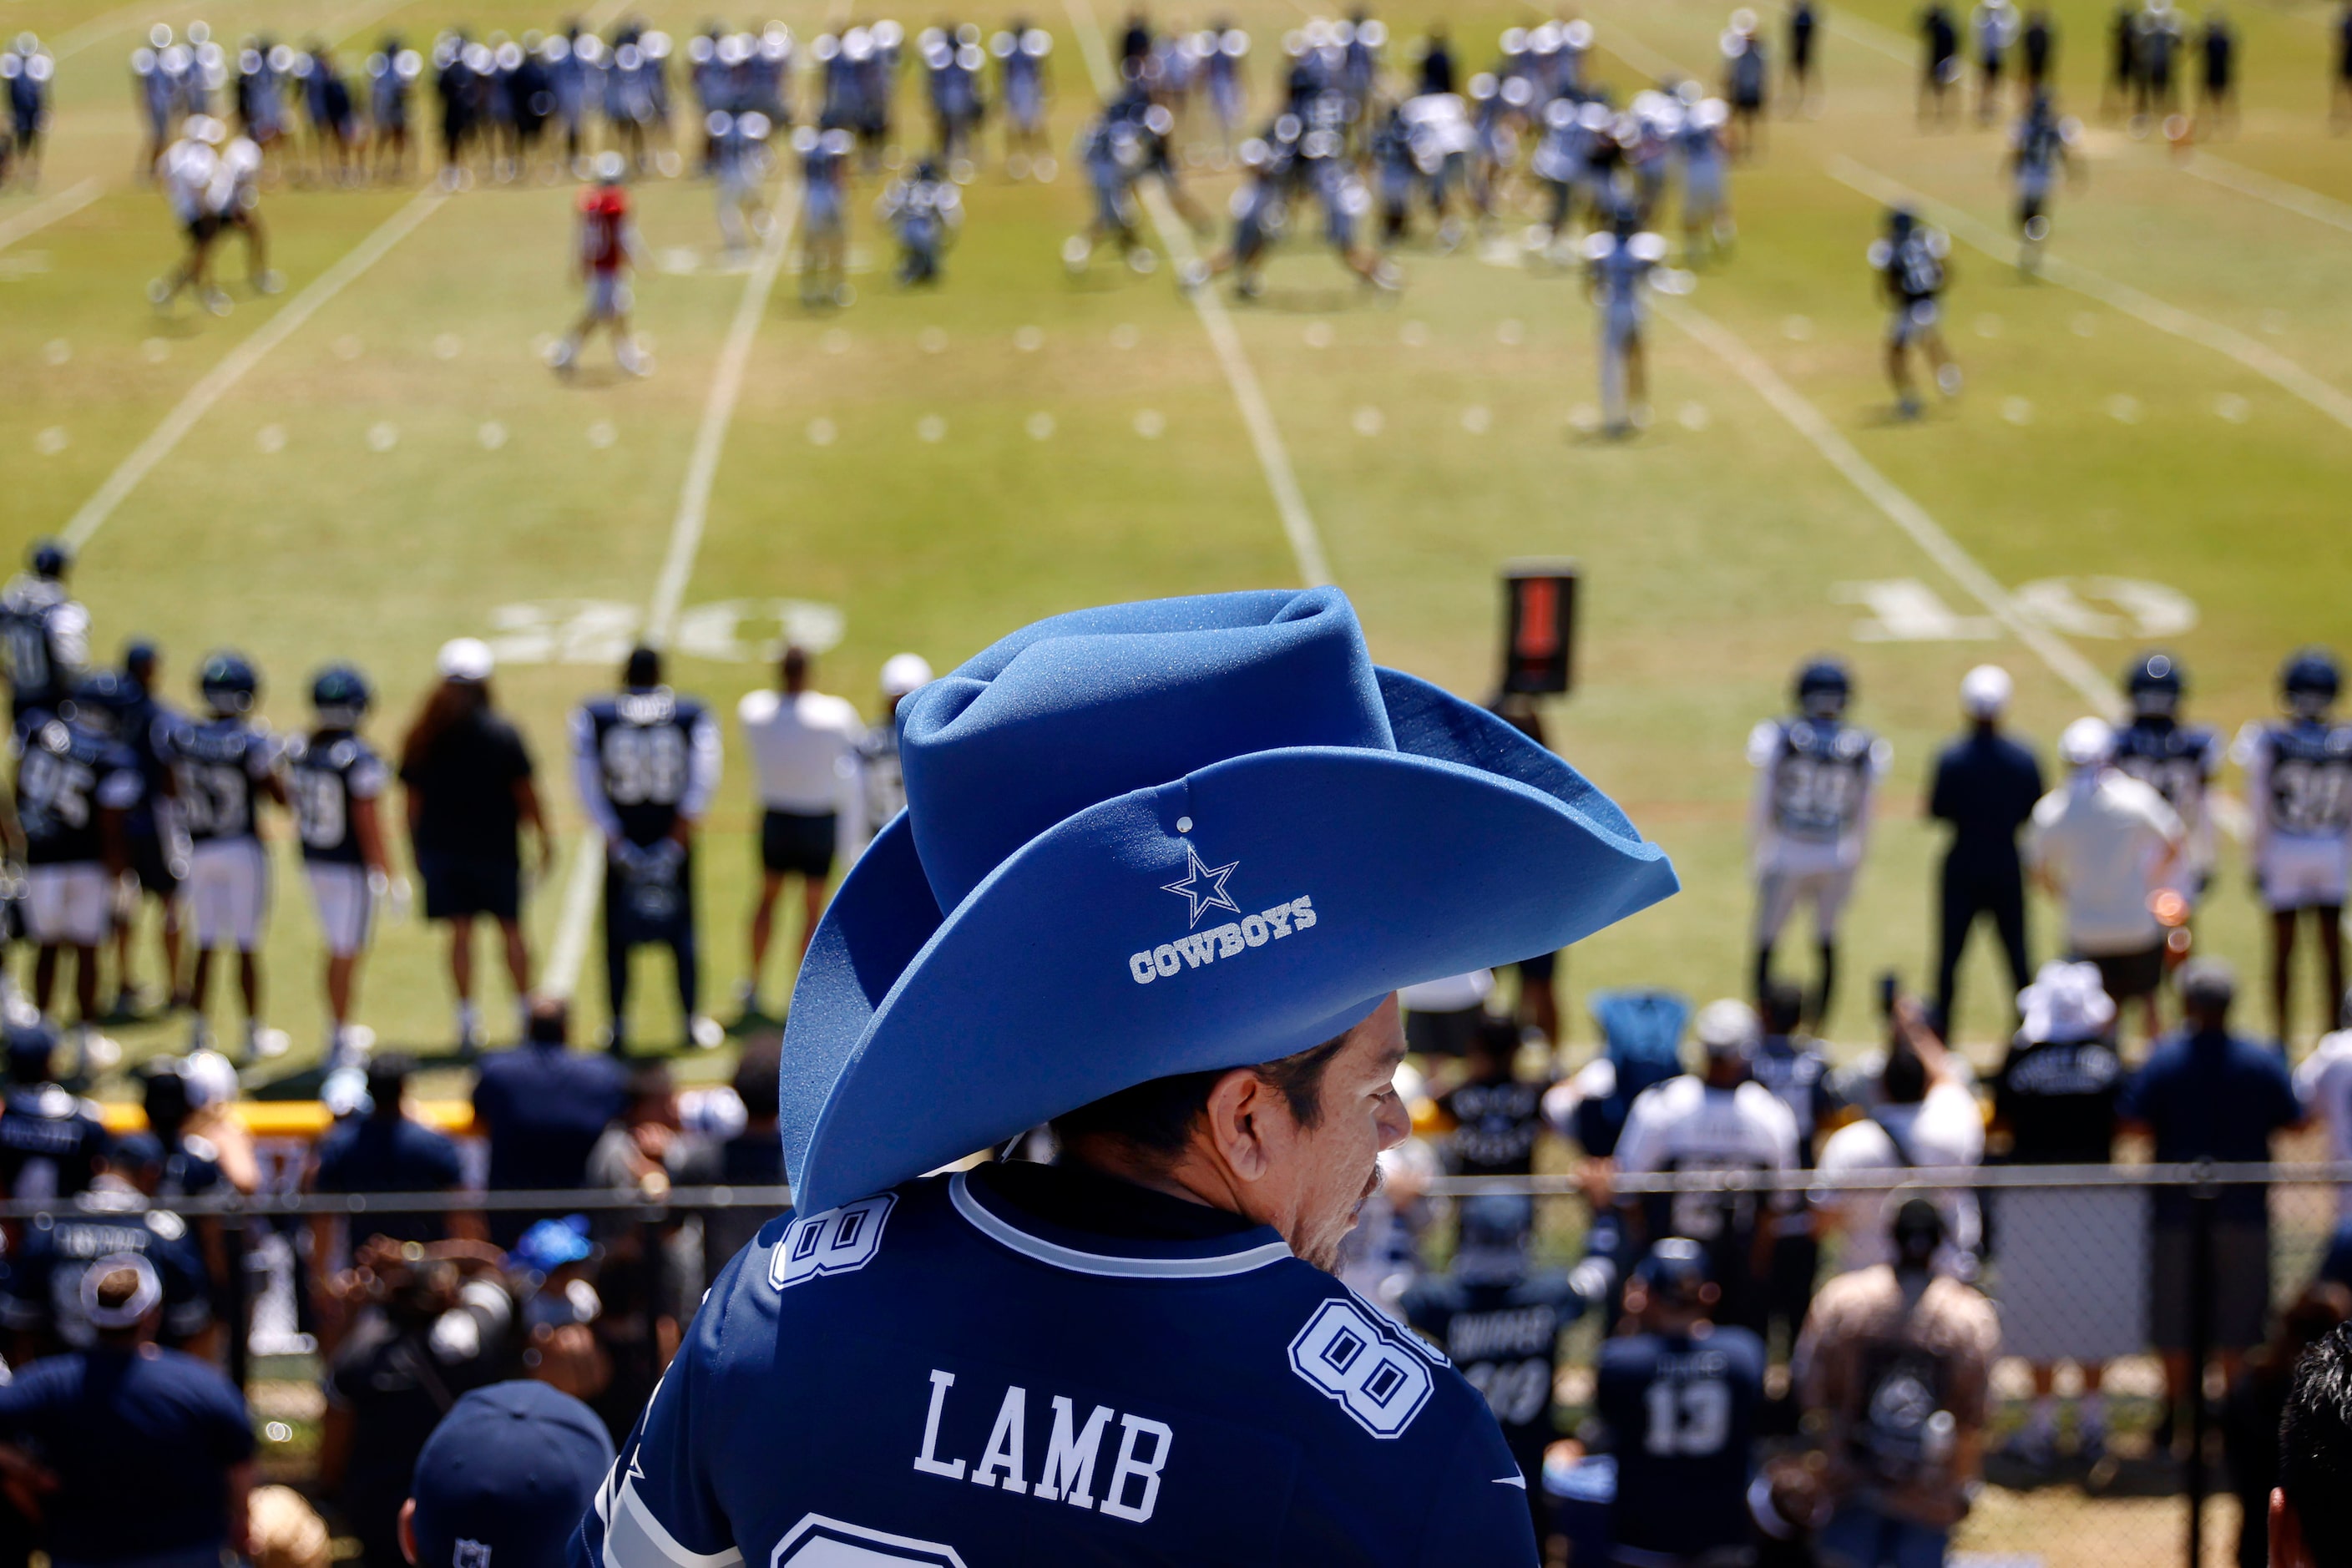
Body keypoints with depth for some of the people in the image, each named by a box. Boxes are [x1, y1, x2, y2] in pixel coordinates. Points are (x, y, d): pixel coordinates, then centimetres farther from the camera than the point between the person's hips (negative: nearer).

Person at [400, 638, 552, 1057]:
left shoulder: (425, 738, -4)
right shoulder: (502, 733, -11)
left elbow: (414, 798, 2)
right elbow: (525, 791, -6)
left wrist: (416, 848, 12)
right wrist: (544, 840, 4)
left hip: (441, 845, 2)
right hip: (496, 845, -2)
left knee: (461, 931, 7)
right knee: (511, 928, 9)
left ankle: (467, 1014, 2)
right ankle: (526, 1011, 14)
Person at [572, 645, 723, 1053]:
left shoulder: (591, 717, -2)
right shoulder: (694, 717, -1)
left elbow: (588, 788, -6)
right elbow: (701, 786, -7)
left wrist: (618, 845, -7)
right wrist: (675, 843, -7)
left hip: (622, 839, 0)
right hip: (671, 836, 0)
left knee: (618, 935, 8)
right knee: (682, 931, 10)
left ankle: (619, 1027, 8)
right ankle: (692, 1022, 10)